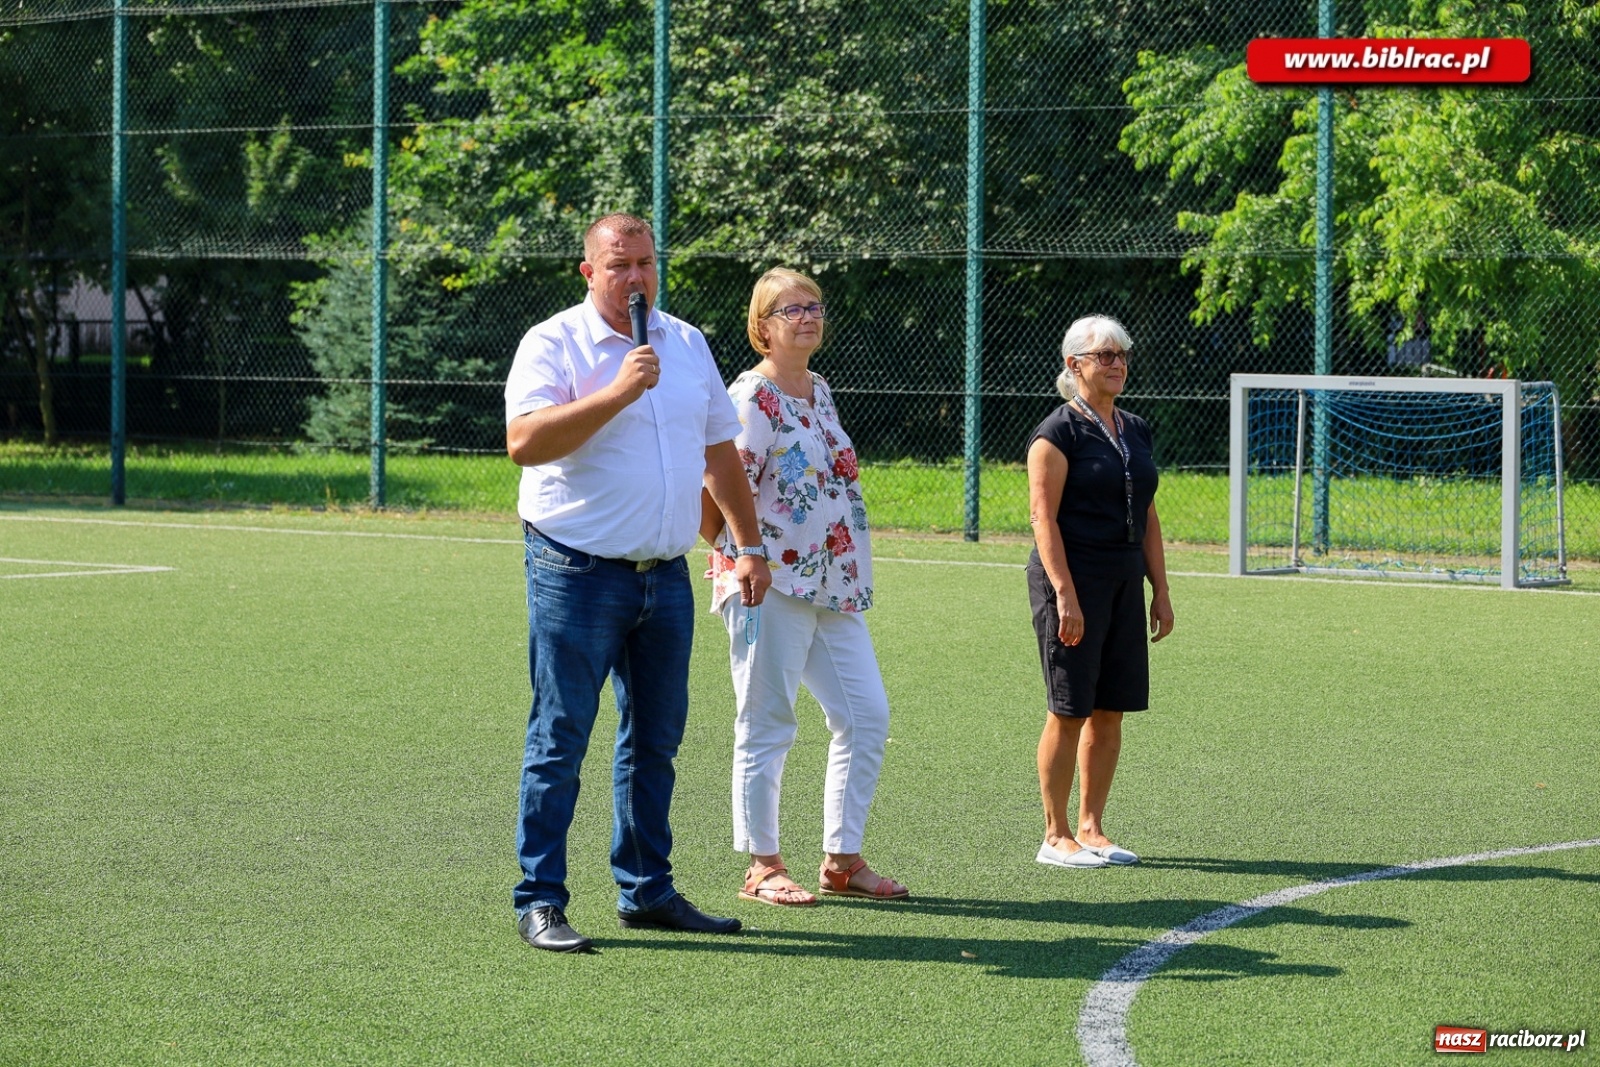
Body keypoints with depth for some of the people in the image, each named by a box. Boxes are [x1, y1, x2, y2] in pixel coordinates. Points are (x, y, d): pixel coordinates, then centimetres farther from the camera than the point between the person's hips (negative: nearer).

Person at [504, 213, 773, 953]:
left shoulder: (686, 344, 14)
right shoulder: (553, 344, -6)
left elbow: (719, 449, 22)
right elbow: (524, 441, -21)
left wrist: (749, 545, 19)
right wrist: (616, 394, -24)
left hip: (666, 576, 6)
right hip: (578, 575, -6)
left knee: (655, 739, 11)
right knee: (559, 739, -5)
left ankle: (646, 890, 20)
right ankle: (539, 900, -1)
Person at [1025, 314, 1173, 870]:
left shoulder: (1136, 431, 14)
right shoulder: (1058, 432, -8)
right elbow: (1043, 515, -13)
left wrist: (1160, 591, 13)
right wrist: (1065, 595, -19)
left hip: (1125, 582, 7)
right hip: (1074, 579, -7)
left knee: (1111, 711, 7)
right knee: (1069, 711, -3)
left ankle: (1091, 828, 15)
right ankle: (1056, 835, 4)